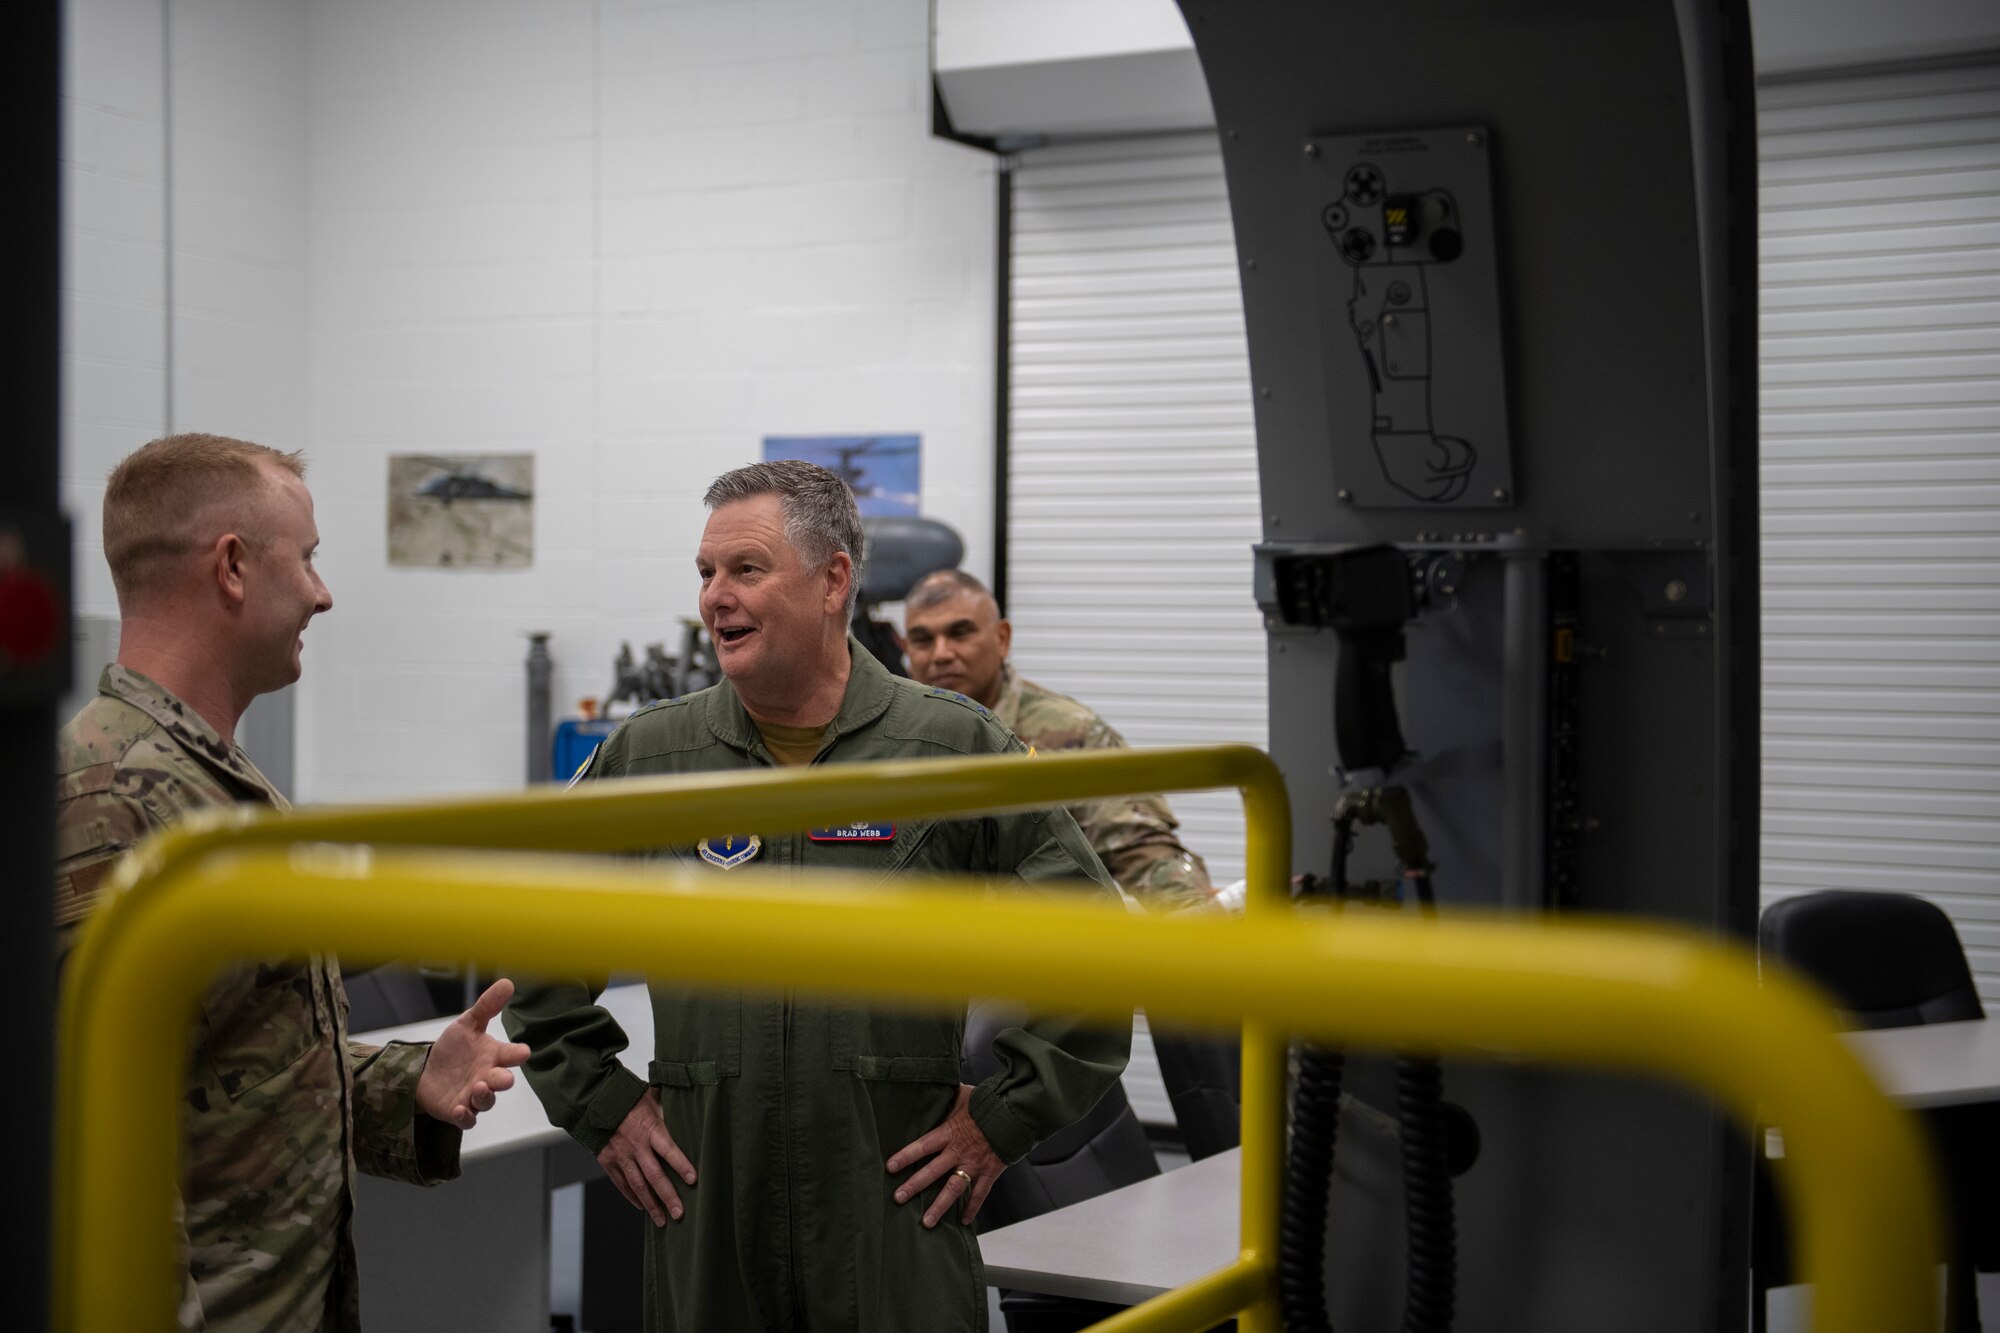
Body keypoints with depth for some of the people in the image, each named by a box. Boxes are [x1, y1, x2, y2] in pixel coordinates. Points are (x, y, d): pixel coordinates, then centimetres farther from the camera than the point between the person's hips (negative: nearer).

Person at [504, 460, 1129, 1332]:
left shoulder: (957, 747, -1)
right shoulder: (646, 756, 5)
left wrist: (1005, 1116, -1)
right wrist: (597, 1103, 9)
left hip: (898, 1219, -2)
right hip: (705, 1221, 2)